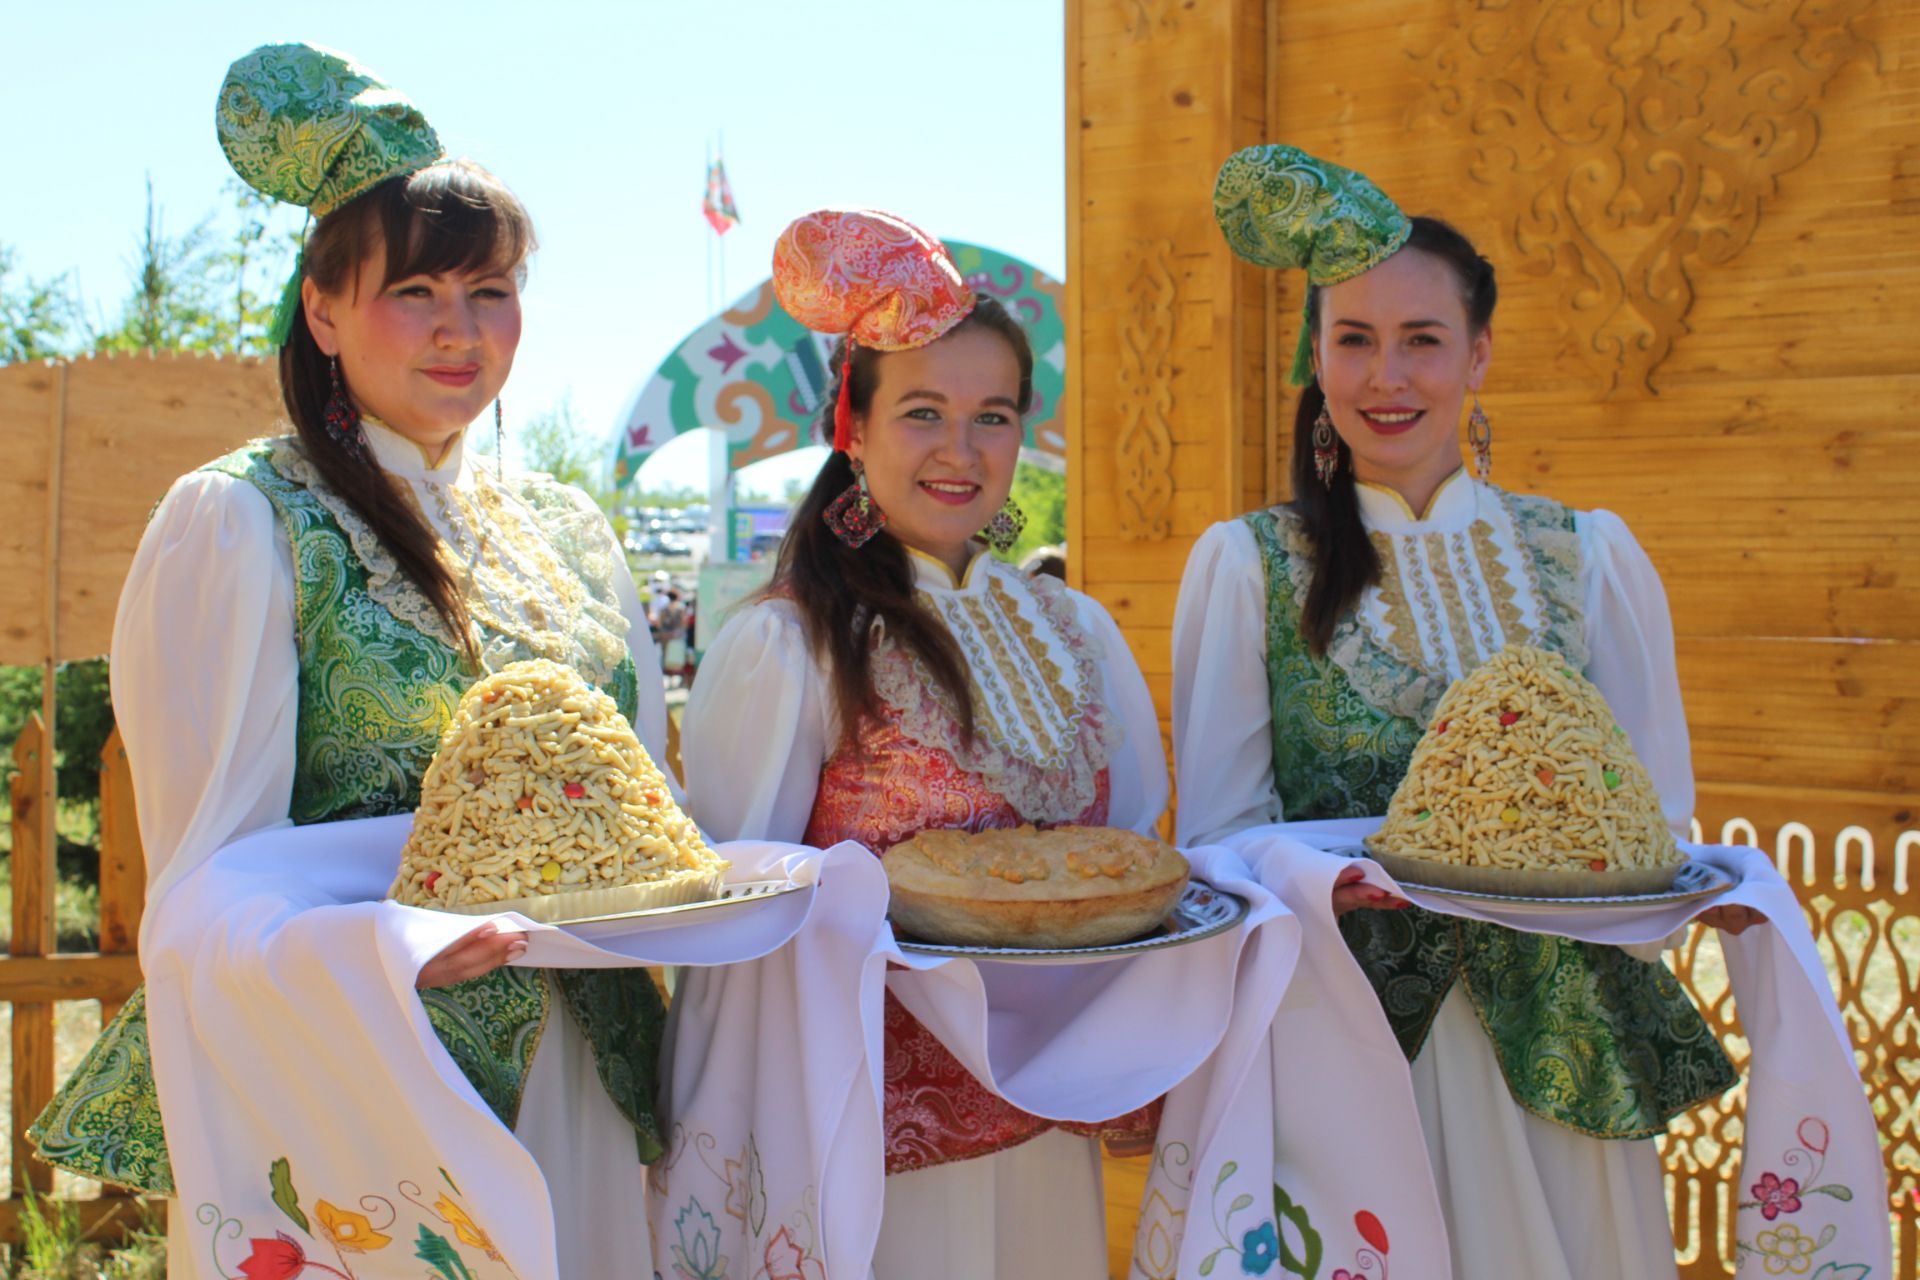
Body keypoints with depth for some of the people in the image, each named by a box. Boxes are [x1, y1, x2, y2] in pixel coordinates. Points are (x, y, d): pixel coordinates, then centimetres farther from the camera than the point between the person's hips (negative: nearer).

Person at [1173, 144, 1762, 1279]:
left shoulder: (1591, 557, 6)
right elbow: (1218, 835, -3)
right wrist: (1333, 875, -23)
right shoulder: (1246, 566, 1)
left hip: (1556, 1047, 2)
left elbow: (1658, 816, 5)